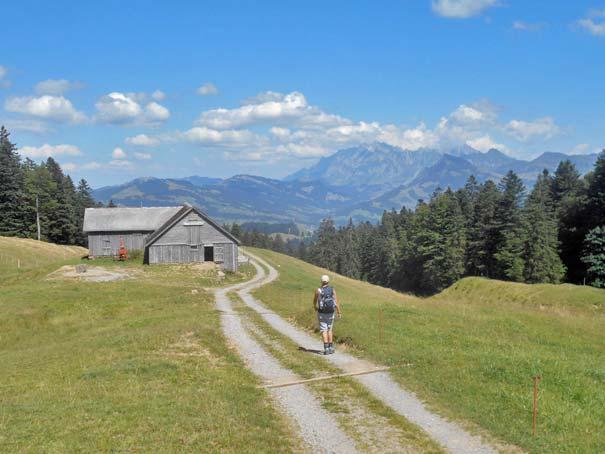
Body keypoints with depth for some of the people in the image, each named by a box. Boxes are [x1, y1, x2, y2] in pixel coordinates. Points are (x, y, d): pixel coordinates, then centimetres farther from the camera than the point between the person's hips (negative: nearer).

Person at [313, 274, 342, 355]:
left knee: (324, 331, -1)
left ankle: (326, 349, -9)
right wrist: (339, 313, 0)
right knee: (329, 330, 17)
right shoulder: (332, 290, -3)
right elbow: (336, 302, -9)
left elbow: (314, 301, 6)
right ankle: (331, 348, 16)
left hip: (321, 313, -3)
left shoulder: (318, 290, -8)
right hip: (330, 313, 3)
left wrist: (315, 307, 28)